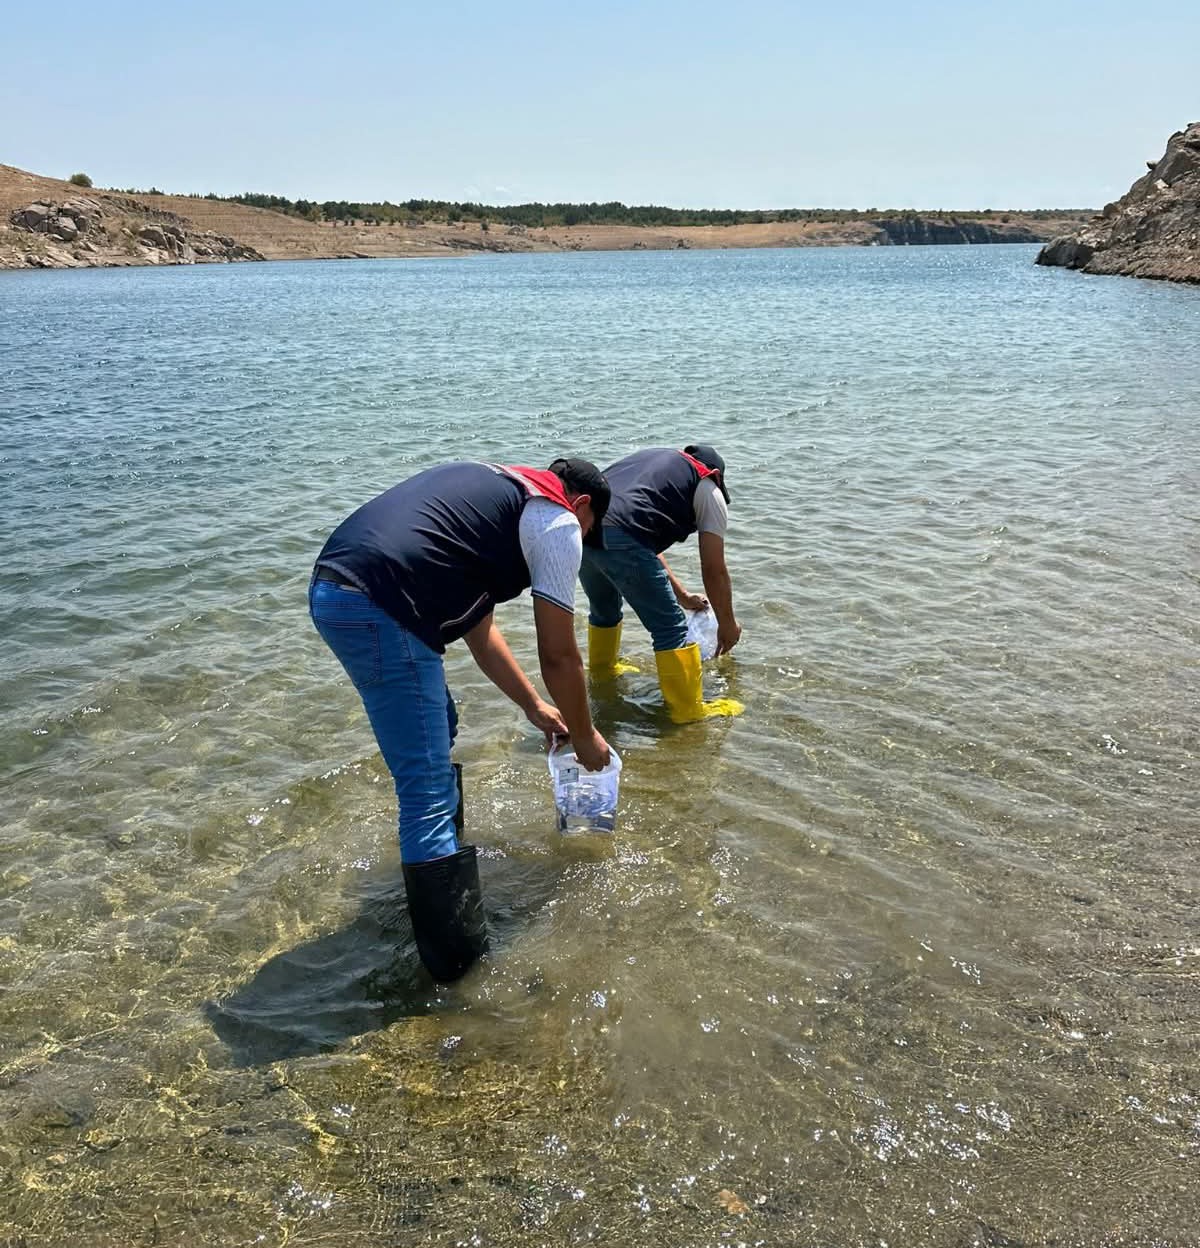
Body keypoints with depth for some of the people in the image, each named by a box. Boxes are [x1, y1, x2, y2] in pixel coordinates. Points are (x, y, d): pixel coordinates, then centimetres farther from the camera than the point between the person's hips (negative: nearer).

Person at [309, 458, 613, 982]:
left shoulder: (497, 490, 28)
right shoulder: (558, 521, 2)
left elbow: (478, 629, 31)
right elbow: (559, 656, 5)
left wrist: (534, 706, 36)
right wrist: (584, 737, 21)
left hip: (330, 587, 10)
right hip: (379, 609, -10)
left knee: (438, 729, 28)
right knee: (430, 791, -3)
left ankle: (439, 866, 44)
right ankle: (455, 958, 7)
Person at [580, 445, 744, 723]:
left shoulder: (655, 460, 35)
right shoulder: (708, 491, 15)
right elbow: (714, 570, 13)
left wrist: (682, 595, 47)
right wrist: (728, 625, 27)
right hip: (617, 539, -8)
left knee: (604, 611, 33)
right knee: (670, 627, 5)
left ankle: (602, 669, 55)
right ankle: (688, 709, 11)